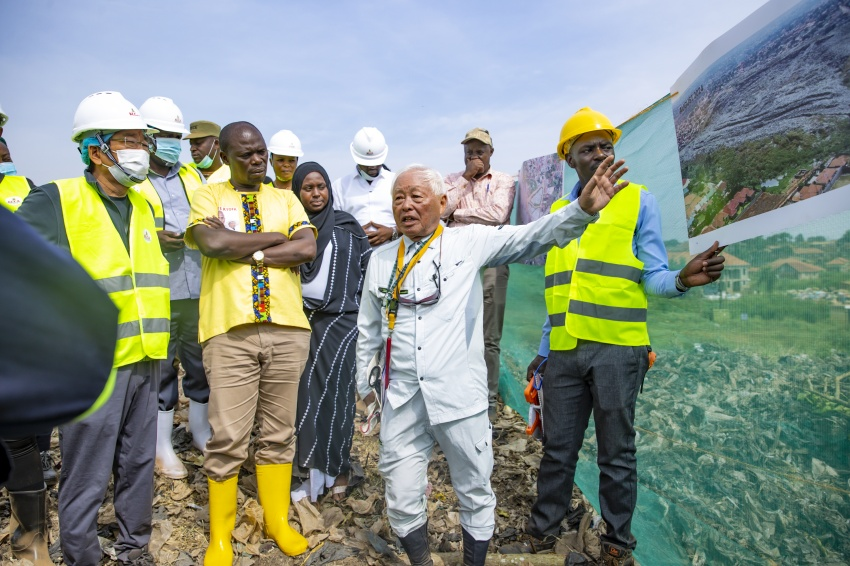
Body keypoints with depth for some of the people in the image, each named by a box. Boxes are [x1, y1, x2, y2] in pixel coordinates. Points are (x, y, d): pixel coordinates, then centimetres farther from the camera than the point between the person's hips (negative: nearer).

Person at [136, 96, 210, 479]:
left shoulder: (192, 176, 15)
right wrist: (154, 238, -18)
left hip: (199, 289, 4)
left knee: (202, 364, 13)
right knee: (160, 369, 5)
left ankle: (201, 434, 32)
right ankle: (163, 447, 23)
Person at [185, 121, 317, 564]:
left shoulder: (286, 200, 13)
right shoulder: (207, 196, 6)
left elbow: (307, 249, -5)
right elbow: (214, 244, -14)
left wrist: (242, 248, -8)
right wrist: (276, 237, -5)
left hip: (287, 329, 3)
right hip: (230, 331, -2)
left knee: (279, 432, 13)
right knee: (228, 438, 3)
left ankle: (278, 520, 31)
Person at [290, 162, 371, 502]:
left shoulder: (346, 225, 5)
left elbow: (369, 265, 6)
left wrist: (361, 301, 2)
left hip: (340, 320, -2)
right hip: (303, 320, 2)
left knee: (335, 393, 0)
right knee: (307, 393, 4)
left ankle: (337, 468, 13)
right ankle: (315, 469, 16)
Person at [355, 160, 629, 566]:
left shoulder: (469, 242, -1)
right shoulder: (381, 260, 8)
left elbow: (533, 237, -10)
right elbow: (368, 332, 16)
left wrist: (583, 209, -26)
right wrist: (364, 385, 20)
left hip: (459, 395, -2)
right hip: (401, 399, 3)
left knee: (475, 495, 13)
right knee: (402, 504, 9)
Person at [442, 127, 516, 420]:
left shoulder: (503, 181, 7)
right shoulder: (453, 180, 15)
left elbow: (498, 214, -11)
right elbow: (441, 209, -3)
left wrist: (459, 214, -2)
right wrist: (466, 178, -2)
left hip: (491, 262, -2)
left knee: (489, 338, 2)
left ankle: (489, 398, 12)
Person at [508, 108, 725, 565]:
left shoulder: (638, 201, 4)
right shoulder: (558, 212, 14)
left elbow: (652, 275, -1)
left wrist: (681, 279, -24)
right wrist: (544, 351, 16)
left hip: (616, 348, -3)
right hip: (565, 351, 3)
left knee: (616, 452, 8)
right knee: (557, 447, 13)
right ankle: (542, 529, 31)